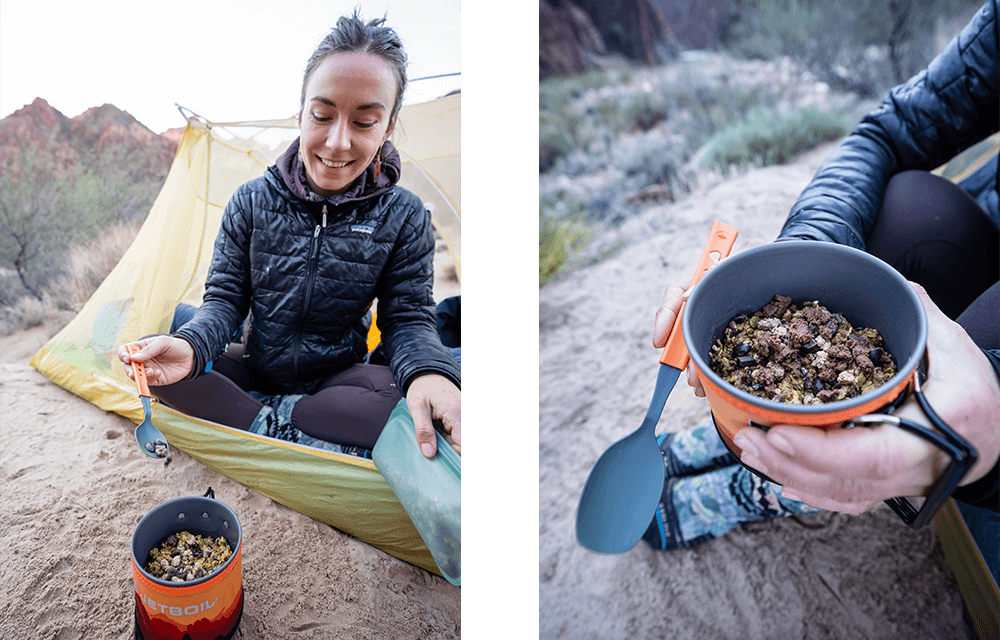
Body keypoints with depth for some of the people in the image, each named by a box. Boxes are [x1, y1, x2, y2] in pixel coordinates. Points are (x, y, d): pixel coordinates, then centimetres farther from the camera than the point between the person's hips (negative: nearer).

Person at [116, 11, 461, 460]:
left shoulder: (404, 217, -12)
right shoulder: (252, 202, -9)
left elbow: (408, 317, -11)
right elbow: (224, 296, -7)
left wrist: (427, 371, -37)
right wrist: (190, 346, -33)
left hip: (334, 377, -1)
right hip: (256, 367, 2)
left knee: (417, 402, -34)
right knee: (159, 364, -23)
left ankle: (267, 417, -21)